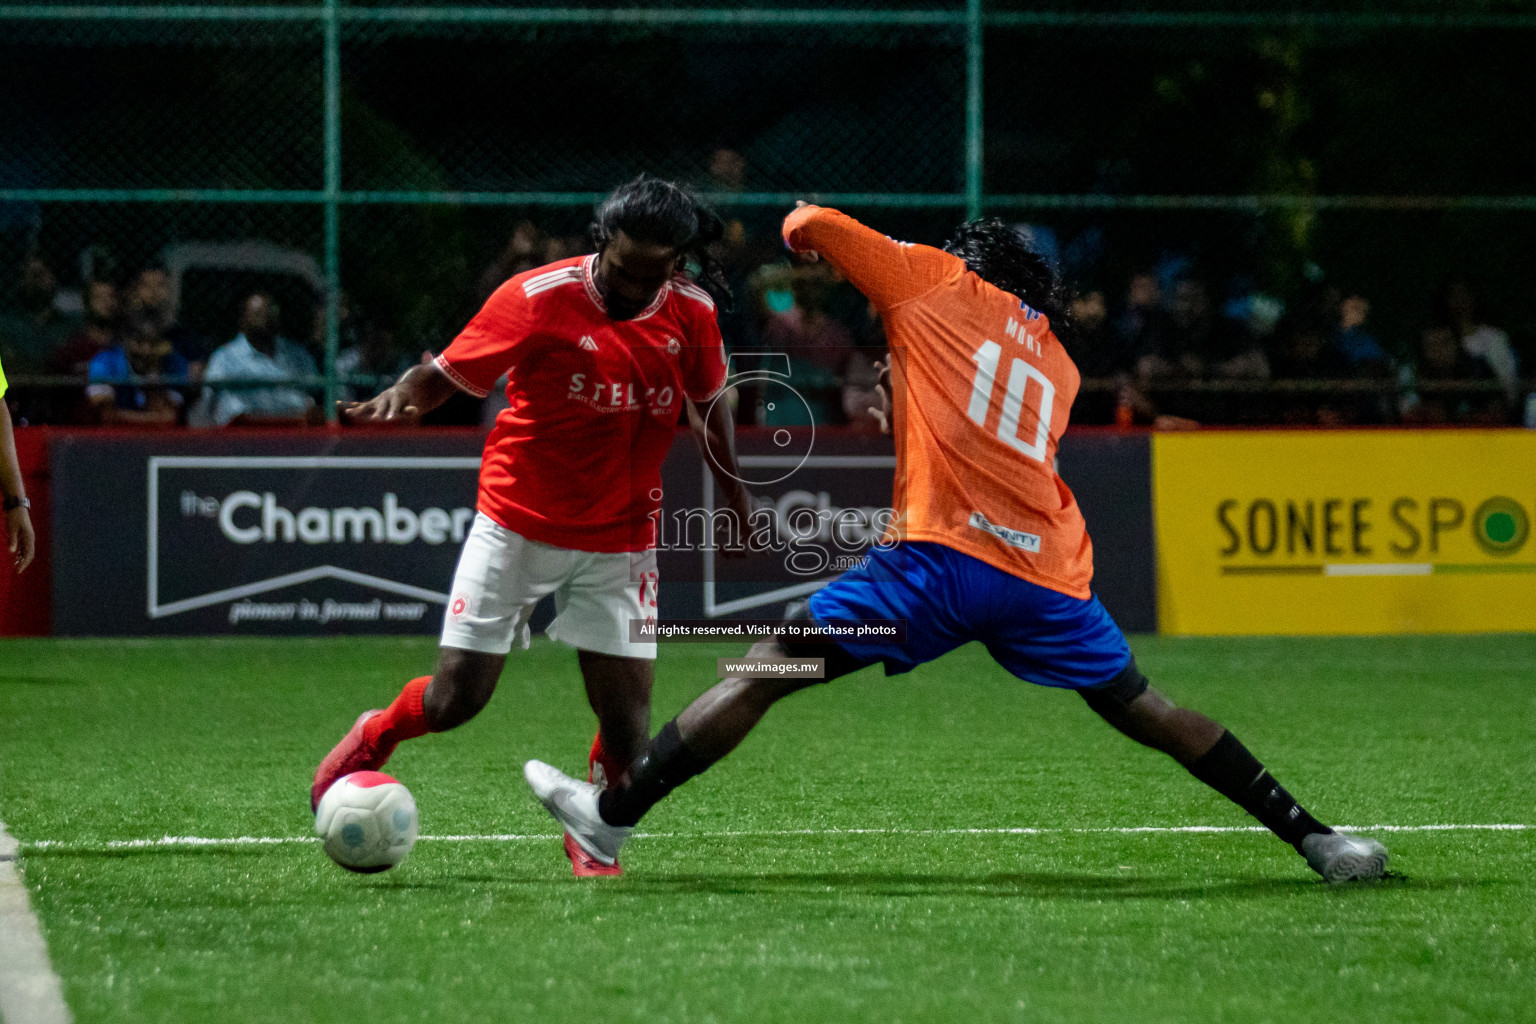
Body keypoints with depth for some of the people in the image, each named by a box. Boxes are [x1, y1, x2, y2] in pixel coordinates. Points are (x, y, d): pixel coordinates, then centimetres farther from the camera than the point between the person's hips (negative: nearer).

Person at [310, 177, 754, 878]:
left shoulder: (691, 312, -3)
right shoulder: (537, 298, -14)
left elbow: (707, 399, 16)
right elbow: (448, 372, -10)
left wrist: (733, 488, 19)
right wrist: (402, 395, -30)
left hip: (619, 543, 3)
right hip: (517, 524, -2)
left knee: (628, 723, -7)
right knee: (454, 700, -4)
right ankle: (373, 738, 31)